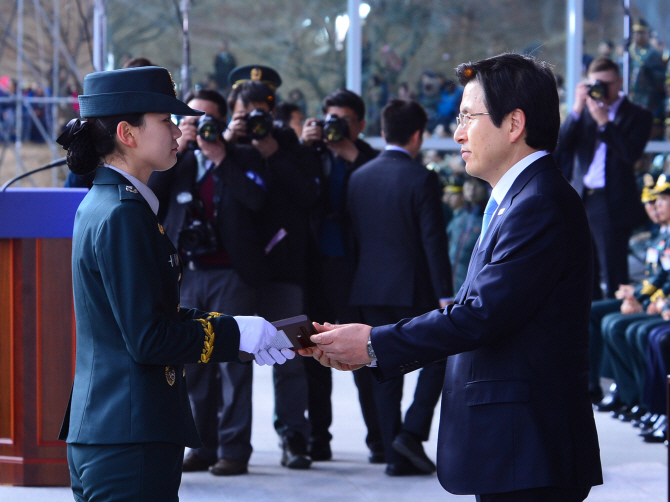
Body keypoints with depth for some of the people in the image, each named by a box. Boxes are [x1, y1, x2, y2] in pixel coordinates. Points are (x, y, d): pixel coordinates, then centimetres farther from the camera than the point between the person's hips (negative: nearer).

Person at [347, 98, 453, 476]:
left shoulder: (359, 177, 6)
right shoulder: (421, 179, -11)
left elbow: (355, 235, 10)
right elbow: (434, 241, -14)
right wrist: (445, 295, -12)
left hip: (370, 288, 5)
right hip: (413, 287, -5)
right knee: (437, 358, 10)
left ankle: (395, 453, 8)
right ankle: (412, 434, -4)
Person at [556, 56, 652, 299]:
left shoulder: (637, 116, 0)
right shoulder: (584, 112, 13)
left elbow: (631, 153, -16)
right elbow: (560, 146, 0)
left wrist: (604, 122, -17)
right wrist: (577, 109, -9)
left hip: (613, 206, -5)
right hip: (581, 200, 5)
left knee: (614, 278, -4)